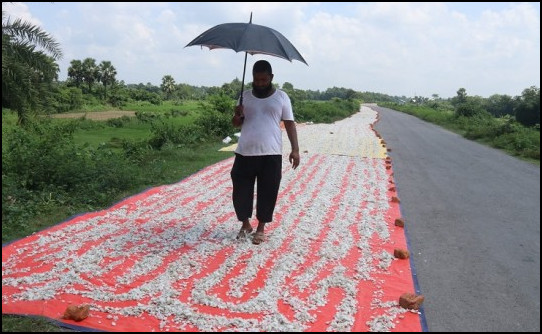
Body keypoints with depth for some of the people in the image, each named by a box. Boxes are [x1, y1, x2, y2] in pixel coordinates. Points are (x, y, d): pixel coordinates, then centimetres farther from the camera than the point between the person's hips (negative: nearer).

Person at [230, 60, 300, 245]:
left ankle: (261, 228, 22)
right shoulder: (245, 96, 8)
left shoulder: (281, 97, 3)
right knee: (241, 191, 5)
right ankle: (245, 224, 26)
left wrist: (295, 149, -7)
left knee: (267, 193, 5)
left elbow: (289, 124, 3)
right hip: (245, 153, 2)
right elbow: (236, 124, 12)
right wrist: (237, 115, -12)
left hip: (271, 154, -2)